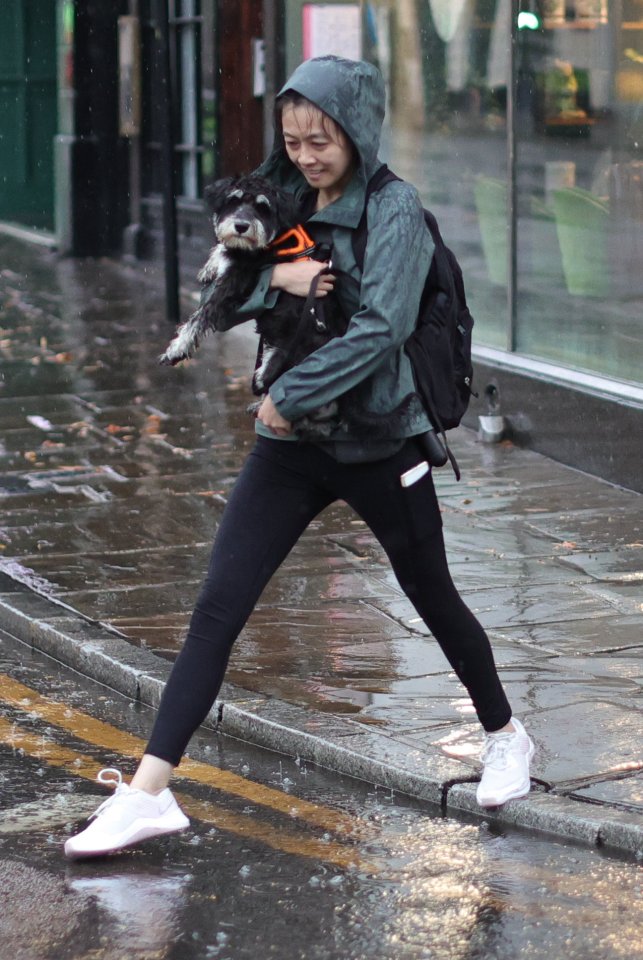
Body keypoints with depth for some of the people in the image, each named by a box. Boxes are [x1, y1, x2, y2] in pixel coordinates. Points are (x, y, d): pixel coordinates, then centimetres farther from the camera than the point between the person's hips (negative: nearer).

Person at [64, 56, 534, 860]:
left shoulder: (394, 210, -13)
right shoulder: (287, 206, 5)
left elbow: (379, 330, -23)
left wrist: (287, 397, -18)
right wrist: (273, 276, -15)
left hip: (378, 443, -5)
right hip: (291, 444, 5)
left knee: (434, 601, 14)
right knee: (216, 608, -6)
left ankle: (505, 737, 40)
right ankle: (148, 792, -8)